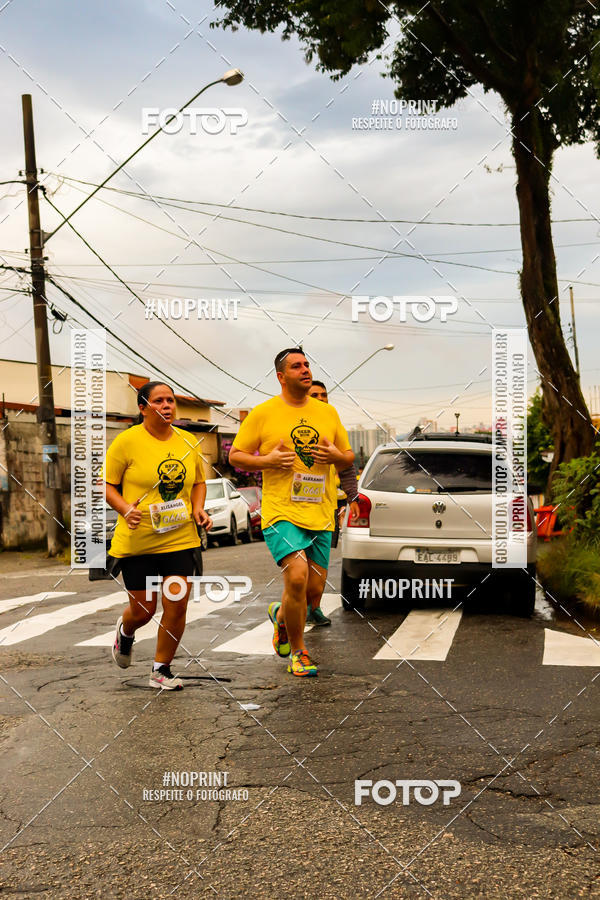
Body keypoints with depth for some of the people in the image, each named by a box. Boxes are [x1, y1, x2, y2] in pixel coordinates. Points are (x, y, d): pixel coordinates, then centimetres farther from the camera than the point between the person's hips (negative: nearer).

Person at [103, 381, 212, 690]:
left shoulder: (188, 442, 6)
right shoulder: (127, 441, -8)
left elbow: (199, 482, 19)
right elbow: (107, 484, -3)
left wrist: (198, 509, 2)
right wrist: (125, 509, -20)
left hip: (180, 538, 3)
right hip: (137, 541, -3)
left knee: (177, 605, -4)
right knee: (143, 609, 7)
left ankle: (161, 669, 17)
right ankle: (125, 630, 45)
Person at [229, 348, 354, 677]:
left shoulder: (328, 412, 11)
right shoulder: (262, 413, 0)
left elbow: (349, 457, 19)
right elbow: (235, 456, 4)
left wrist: (336, 456, -4)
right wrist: (267, 461, -13)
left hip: (320, 514, 4)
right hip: (281, 512, -4)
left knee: (314, 588, 5)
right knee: (297, 577, -20)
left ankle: (281, 614, 40)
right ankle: (298, 652, 0)